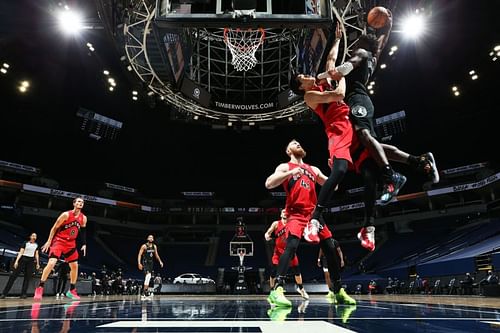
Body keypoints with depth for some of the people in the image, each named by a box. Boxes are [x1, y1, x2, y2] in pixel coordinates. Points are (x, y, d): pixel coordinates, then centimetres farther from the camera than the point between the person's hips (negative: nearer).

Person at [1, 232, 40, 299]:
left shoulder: (36, 245, 12)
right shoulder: (25, 243, 3)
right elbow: (20, 252, -5)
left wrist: (37, 263, 7)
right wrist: (16, 261, -16)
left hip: (31, 261, 3)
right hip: (23, 259, -3)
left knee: (27, 277, -2)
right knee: (13, 275, -8)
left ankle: (23, 294, 0)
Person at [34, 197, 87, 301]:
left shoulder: (83, 218, 1)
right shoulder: (66, 215, -14)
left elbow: (83, 232, 11)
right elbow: (54, 228, -9)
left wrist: (84, 244, 4)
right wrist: (49, 241, -13)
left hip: (71, 243, 5)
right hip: (59, 240, -5)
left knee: (75, 266, 5)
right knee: (51, 263, -22)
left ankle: (72, 291, 16)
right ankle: (39, 288, -9)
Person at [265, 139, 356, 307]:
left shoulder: (313, 169, 22)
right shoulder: (285, 167, 5)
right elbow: (268, 184, -11)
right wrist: (291, 172, -18)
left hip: (314, 212, 6)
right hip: (296, 213, -6)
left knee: (330, 249, 4)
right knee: (291, 246, -26)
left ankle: (338, 291, 17)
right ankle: (277, 290, -27)